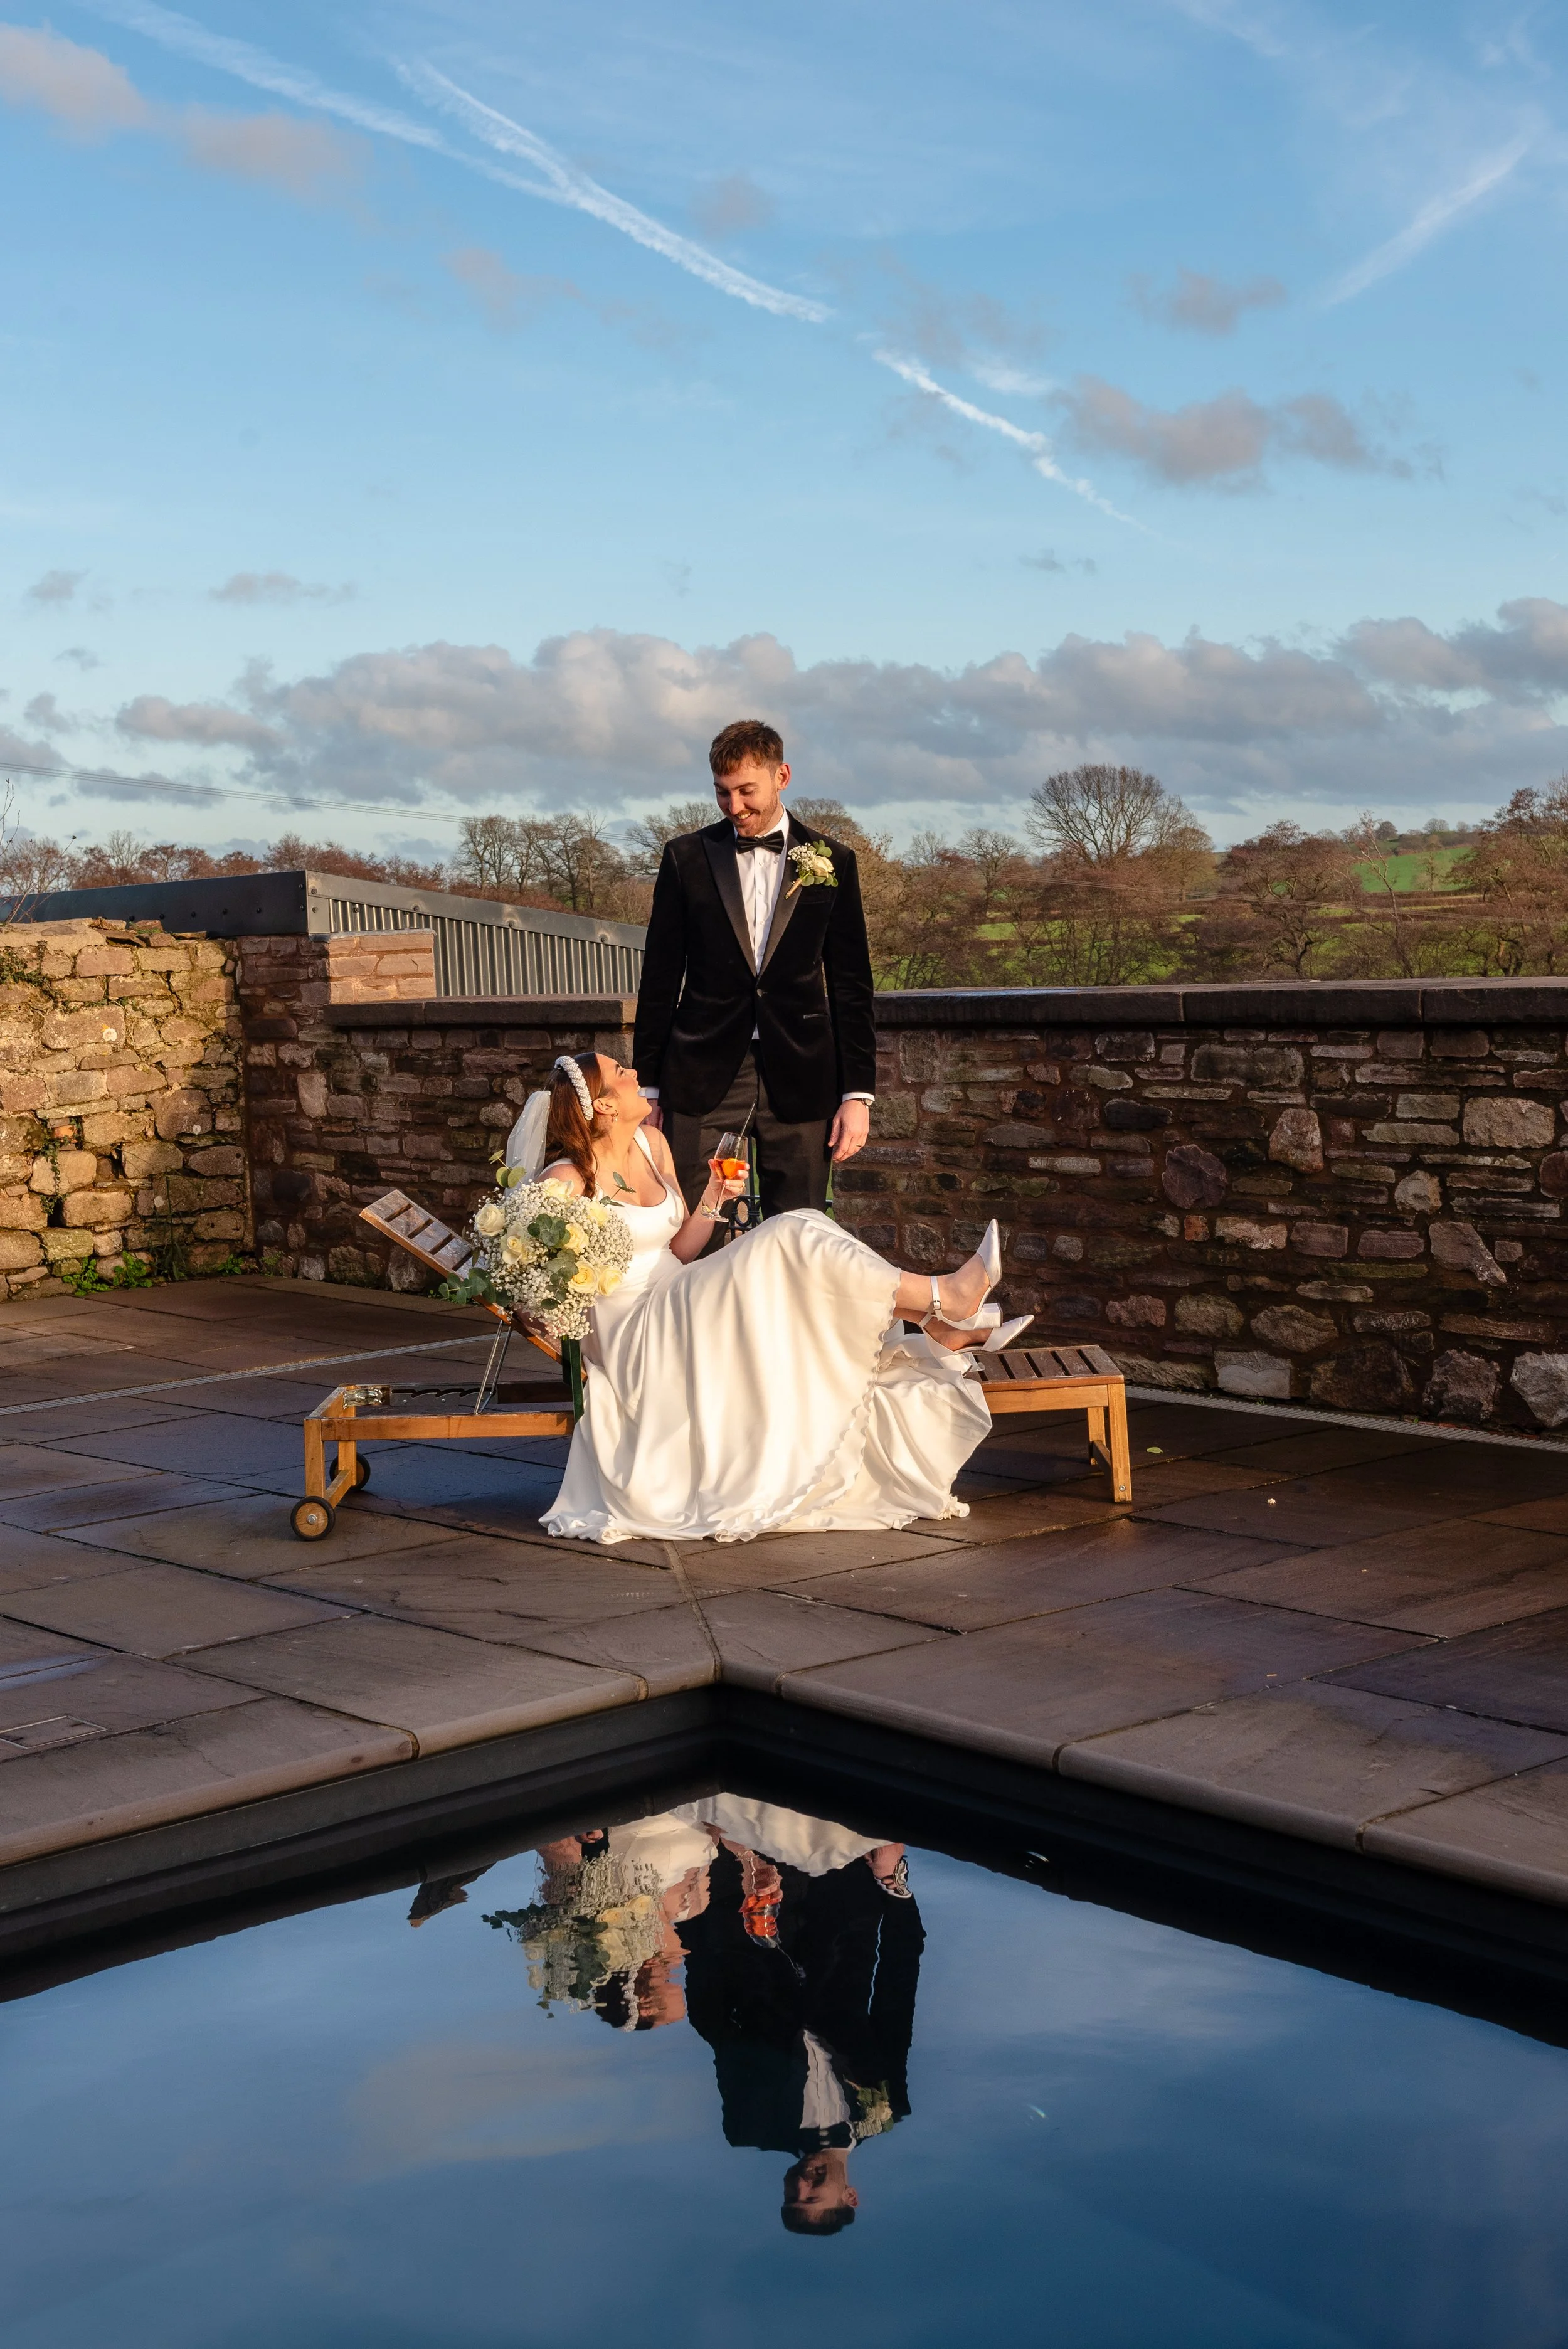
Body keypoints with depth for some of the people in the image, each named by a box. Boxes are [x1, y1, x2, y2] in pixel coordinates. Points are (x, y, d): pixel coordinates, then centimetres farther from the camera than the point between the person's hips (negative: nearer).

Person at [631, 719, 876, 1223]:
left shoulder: (831, 862, 7)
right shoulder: (686, 857, 6)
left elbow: (851, 985, 6)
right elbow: (659, 978, 8)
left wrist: (858, 1092, 1)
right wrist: (647, 1085, 5)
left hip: (799, 1081, 0)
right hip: (703, 1074, 0)